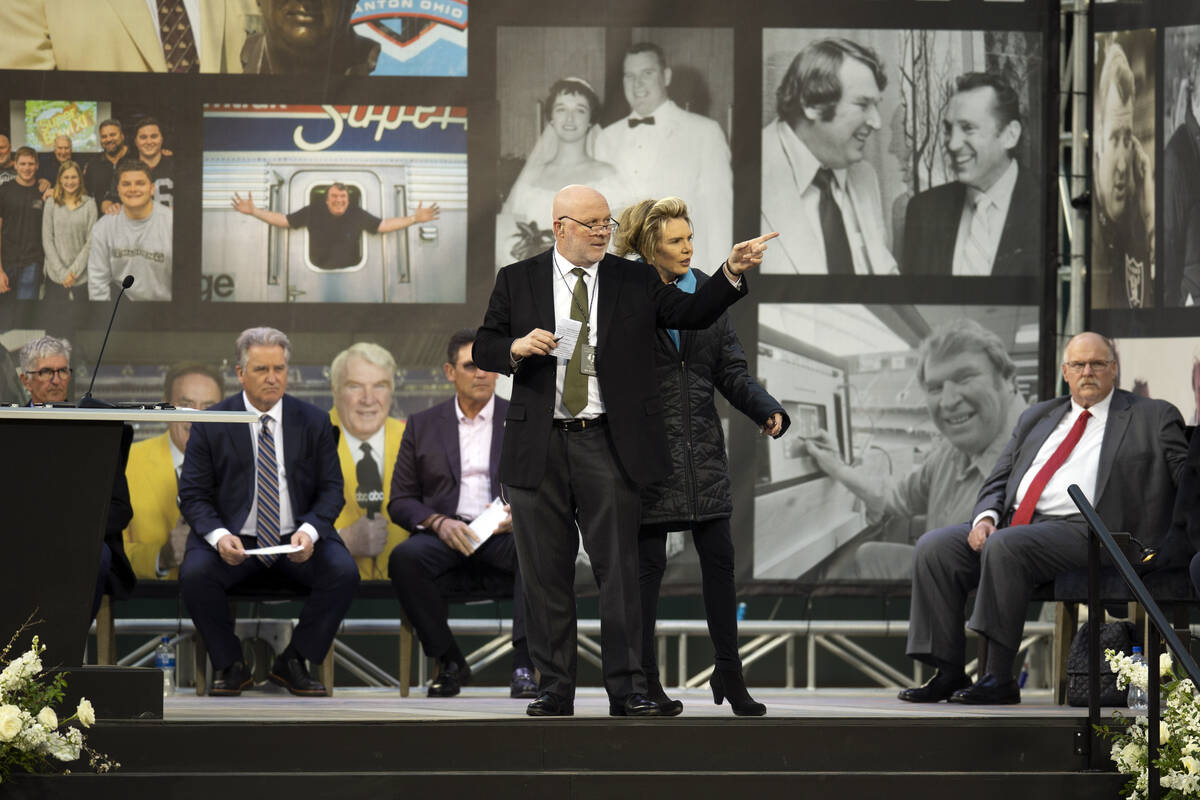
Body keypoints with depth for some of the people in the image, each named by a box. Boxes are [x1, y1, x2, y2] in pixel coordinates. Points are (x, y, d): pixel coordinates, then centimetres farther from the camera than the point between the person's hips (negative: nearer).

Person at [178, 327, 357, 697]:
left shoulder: (314, 421, 4)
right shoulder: (211, 426, 0)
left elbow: (331, 489, 4)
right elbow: (193, 495, 0)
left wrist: (309, 531, -17)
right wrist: (219, 536, -20)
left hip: (297, 540, 1)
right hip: (233, 538, -1)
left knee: (344, 572, -26)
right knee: (194, 574, -31)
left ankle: (293, 663, -7)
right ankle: (229, 666, -7)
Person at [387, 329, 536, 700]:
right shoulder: (422, 426, 13)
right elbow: (400, 502, 10)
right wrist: (439, 522, -11)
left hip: (505, 533, -1)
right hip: (443, 531, 1)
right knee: (405, 557, -33)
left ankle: (523, 666, -38)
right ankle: (449, 662, -19)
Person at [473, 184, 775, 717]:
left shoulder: (634, 281, 9)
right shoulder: (517, 280, 8)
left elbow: (693, 313, 1)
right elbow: (483, 349, 9)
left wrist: (732, 272, -14)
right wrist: (517, 348, -12)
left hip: (607, 446, 0)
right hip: (537, 447, 0)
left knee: (618, 571, -4)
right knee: (546, 574, 4)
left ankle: (626, 689, -1)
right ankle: (554, 690, 11)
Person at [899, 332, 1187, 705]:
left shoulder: (1152, 418, 11)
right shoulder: (1036, 418, 25)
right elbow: (998, 480, 21)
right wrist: (986, 517, -1)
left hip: (1079, 530, -6)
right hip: (1013, 523, 6)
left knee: (1005, 545, -34)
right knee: (934, 547, -16)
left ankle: (999, 677, -31)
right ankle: (949, 673, -14)